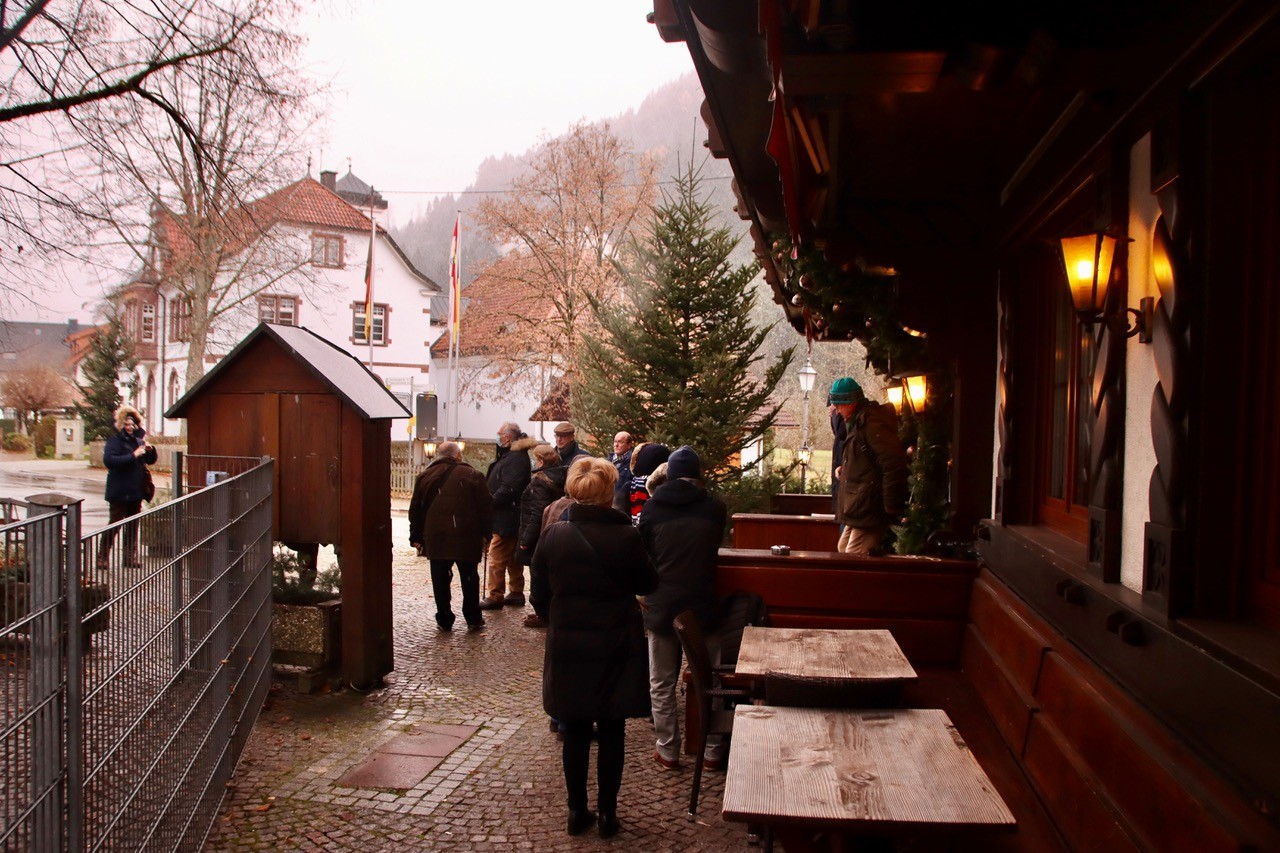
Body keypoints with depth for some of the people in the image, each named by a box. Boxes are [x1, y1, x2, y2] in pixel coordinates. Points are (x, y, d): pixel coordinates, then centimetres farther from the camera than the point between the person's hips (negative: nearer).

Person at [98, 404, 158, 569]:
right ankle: (102, 558, 5)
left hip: (136, 491, 7)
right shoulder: (114, 440, -7)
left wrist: (150, 449, -2)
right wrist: (133, 455, -26)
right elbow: (109, 460, -22)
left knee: (132, 525, 12)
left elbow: (151, 460, 19)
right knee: (114, 525, -3)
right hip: (120, 492, -7)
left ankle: (130, 557, 20)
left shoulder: (138, 440, 13)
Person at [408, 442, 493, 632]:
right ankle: (473, 619, 16)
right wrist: (486, 534, 6)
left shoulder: (425, 477, 8)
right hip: (467, 538, -1)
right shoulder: (473, 475, 1)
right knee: (469, 579, 10)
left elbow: (415, 510, 11)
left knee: (440, 580, 8)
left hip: (436, 539, 1)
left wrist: (416, 538, 17)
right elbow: (486, 507, -1)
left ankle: (444, 620, 10)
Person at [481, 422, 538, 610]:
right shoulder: (511, 456, 14)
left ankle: (494, 596, 0)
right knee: (513, 558, 16)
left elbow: (508, 489, -26)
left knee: (497, 558, -5)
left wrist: (489, 503, -19)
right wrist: (490, 501, 10)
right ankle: (516, 593, 24)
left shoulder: (515, 459, -19)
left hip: (505, 518, -11)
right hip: (511, 518, 11)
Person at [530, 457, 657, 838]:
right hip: (617, 649, -1)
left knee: (575, 731, 14)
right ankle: (607, 813, 20)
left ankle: (577, 810, 24)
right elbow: (648, 584, 0)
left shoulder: (552, 536, -8)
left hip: (567, 647, 2)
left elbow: (539, 595, 0)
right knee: (612, 732, 11)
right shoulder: (627, 537, -14)